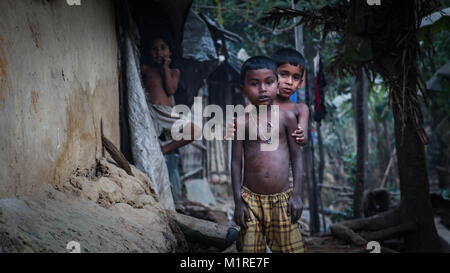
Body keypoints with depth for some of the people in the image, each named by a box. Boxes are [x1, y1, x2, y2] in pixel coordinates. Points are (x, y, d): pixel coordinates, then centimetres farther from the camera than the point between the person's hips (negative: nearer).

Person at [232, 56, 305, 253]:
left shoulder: (286, 117, 2)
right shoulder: (241, 122, 0)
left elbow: (296, 157, 6)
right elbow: (236, 163, 3)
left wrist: (297, 194, 1)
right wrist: (238, 202, -1)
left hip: (282, 199, 1)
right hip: (251, 199, 0)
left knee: (291, 247, 2)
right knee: (250, 249, 2)